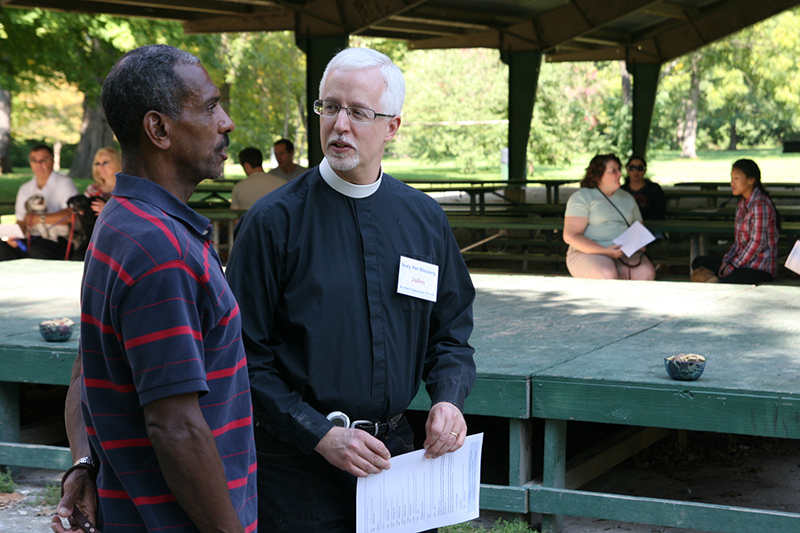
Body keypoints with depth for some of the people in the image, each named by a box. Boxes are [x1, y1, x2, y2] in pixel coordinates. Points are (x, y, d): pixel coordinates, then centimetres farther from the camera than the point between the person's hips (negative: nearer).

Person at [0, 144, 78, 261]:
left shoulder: (64, 183, 3)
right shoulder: (25, 189, 23)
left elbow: (72, 215, -12)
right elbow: (21, 221, 21)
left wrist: (40, 218, -11)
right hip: (31, 239, 5)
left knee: (36, 250, -38)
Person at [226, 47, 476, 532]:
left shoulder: (426, 219, 5)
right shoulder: (274, 221, -8)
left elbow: (451, 332, 14)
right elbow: (247, 357, -9)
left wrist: (449, 399, -5)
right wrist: (319, 434, -15)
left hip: (394, 453, 4)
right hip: (297, 464, -4)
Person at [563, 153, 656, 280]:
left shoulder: (627, 198, 21)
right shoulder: (582, 197, 1)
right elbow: (570, 236, -8)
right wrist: (605, 251, -18)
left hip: (624, 254, 5)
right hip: (587, 254, -5)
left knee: (647, 272, -28)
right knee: (607, 274, -40)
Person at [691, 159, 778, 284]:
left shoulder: (760, 205, -15)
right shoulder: (742, 204, 15)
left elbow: (757, 243, -19)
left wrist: (733, 266, -14)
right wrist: (727, 260, 1)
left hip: (761, 268, -10)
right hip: (744, 262, 10)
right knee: (699, 262, 5)